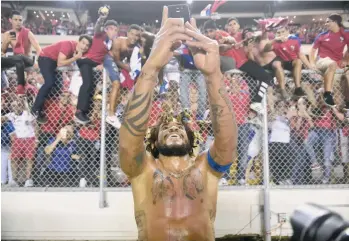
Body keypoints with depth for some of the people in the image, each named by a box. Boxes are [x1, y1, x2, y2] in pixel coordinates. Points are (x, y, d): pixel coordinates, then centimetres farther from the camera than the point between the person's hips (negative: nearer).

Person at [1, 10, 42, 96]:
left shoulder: (27, 33, -7)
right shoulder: (7, 34, 6)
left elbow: (38, 48, -15)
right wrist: (6, 41, -13)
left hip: (27, 59, -5)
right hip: (15, 59, 5)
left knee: (19, 58, -40)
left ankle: (21, 85, -33)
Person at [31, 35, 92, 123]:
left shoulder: (80, 50, -7)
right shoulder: (69, 45, -30)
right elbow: (60, 63, -35)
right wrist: (76, 58, -32)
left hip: (55, 60, 9)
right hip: (46, 58, -9)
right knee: (50, 82, -23)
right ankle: (36, 110, -13)